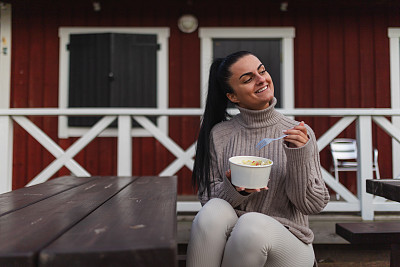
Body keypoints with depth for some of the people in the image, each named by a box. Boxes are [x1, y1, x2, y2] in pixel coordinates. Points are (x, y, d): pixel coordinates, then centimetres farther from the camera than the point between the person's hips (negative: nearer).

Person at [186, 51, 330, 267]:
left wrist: (299, 157, -18)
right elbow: (207, 199, 3)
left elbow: (312, 205, -2)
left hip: (287, 243, 0)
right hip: (233, 237, 1)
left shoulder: (300, 133, -1)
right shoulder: (219, 134, 2)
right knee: (214, 210, -31)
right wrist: (234, 188, -19)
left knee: (253, 223, -33)